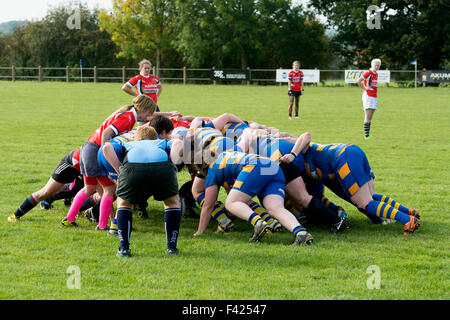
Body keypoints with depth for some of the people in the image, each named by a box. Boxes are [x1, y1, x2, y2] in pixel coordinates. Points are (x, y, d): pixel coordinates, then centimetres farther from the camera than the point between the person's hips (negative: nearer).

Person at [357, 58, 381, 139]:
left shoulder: (376, 74, 15)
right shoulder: (368, 73, -12)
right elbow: (358, 81, -20)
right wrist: (364, 88, -14)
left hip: (374, 97, 8)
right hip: (368, 96, -8)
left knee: (370, 118, 8)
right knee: (367, 117, -11)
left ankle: (368, 135, 10)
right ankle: (366, 135, -12)